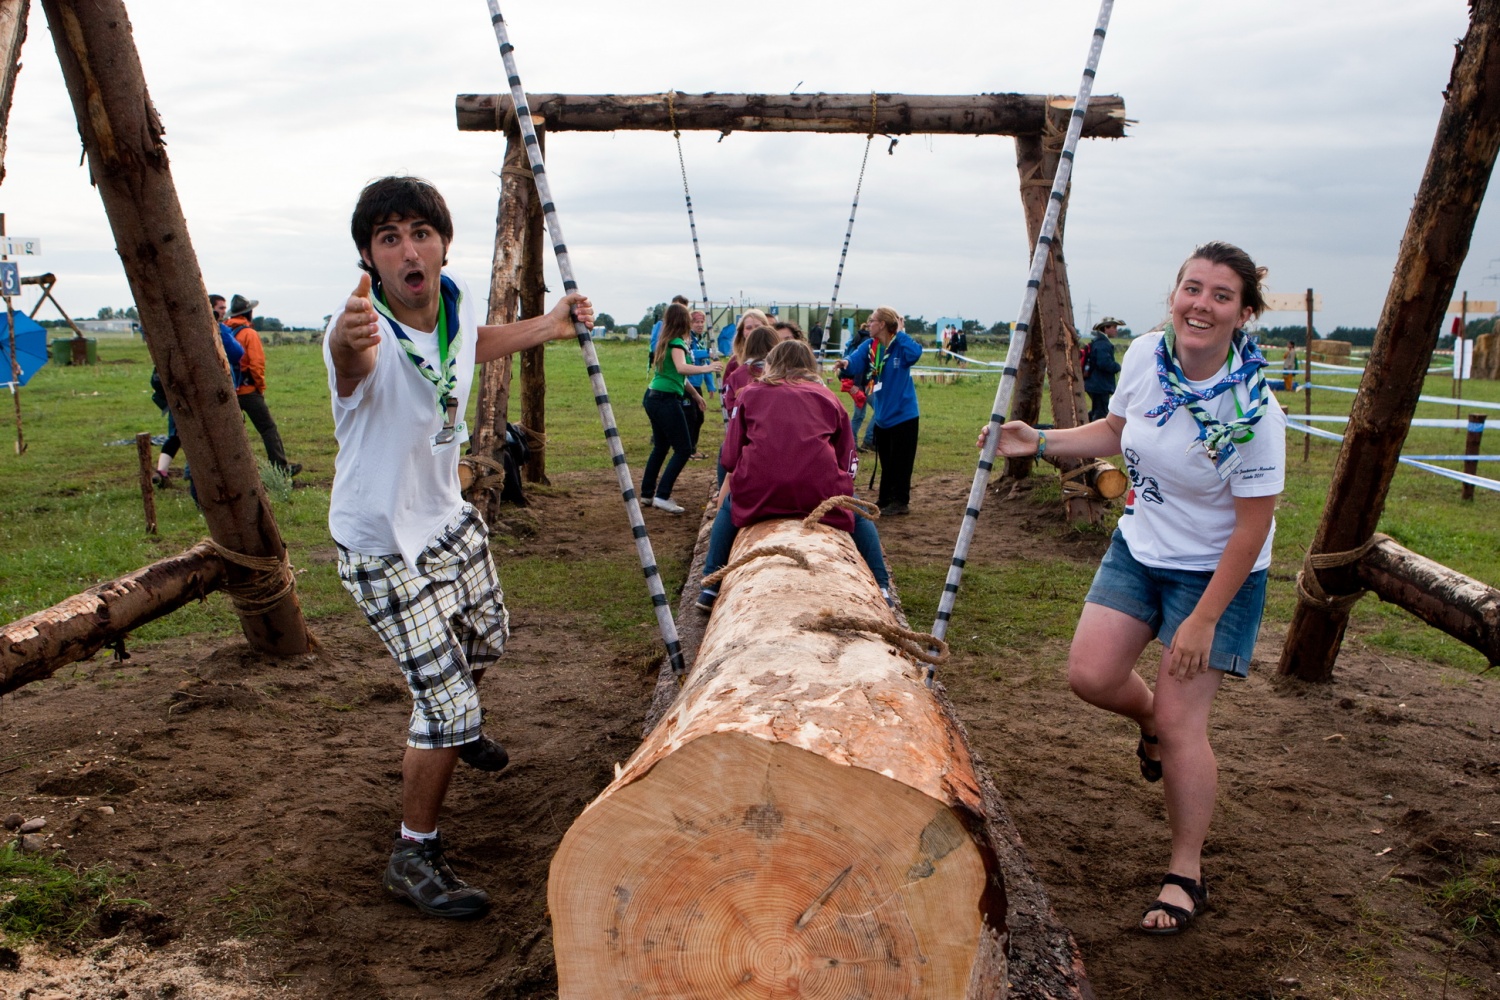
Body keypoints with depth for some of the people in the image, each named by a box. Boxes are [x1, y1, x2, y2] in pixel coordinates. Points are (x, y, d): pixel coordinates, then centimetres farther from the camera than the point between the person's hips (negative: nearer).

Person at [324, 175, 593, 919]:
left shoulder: (459, 301, -10)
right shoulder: (363, 335, -32)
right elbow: (355, 365, -59)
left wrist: (547, 326, 17)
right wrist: (348, 344, -80)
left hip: (449, 519, 8)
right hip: (384, 547, -7)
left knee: (486, 642, 29)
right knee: (447, 706, -9)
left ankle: (451, 727, 63)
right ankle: (413, 858, 14)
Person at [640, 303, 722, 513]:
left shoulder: (664, 342, 17)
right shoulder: (677, 343, -10)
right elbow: (681, 368, -30)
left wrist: (695, 394, 35)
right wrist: (705, 368, -36)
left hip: (653, 397, 9)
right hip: (667, 400, -9)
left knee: (660, 447, 20)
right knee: (683, 449, -6)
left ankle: (647, 493, 24)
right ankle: (662, 496, -12)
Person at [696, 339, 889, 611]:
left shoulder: (749, 393, 19)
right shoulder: (828, 397, 21)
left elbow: (730, 457, 13)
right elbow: (849, 461, 15)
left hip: (757, 495, 0)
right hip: (822, 493, 0)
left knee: (728, 508, 32)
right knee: (859, 516, 29)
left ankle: (710, 586, 23)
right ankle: (882, 589, 20)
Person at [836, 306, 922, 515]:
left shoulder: (900, 345, -13)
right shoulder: (870, 346, 3)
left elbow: (915, 354, -34)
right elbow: (857, 360, -12)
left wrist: (900, 333, -24)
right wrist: (847, 363, -34)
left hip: (902, 414, -6)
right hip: (882, 415, 6)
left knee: (900, 462, 1)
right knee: (886, 462, 16)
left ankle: (900, 502, 12)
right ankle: (885, 500, 27)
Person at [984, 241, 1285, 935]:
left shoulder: (1252, 410, -25)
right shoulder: (1145, 356, -9)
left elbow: (1252, 528, -20)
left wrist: (1203, 621, -18)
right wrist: (1039, 442, -1)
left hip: (1216, 572, -5)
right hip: (1137, 549, 5)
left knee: (1180, 721, -4)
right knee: (1090, 675, -3)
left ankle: (1186, 875, 17)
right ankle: (1150, 718, 34)